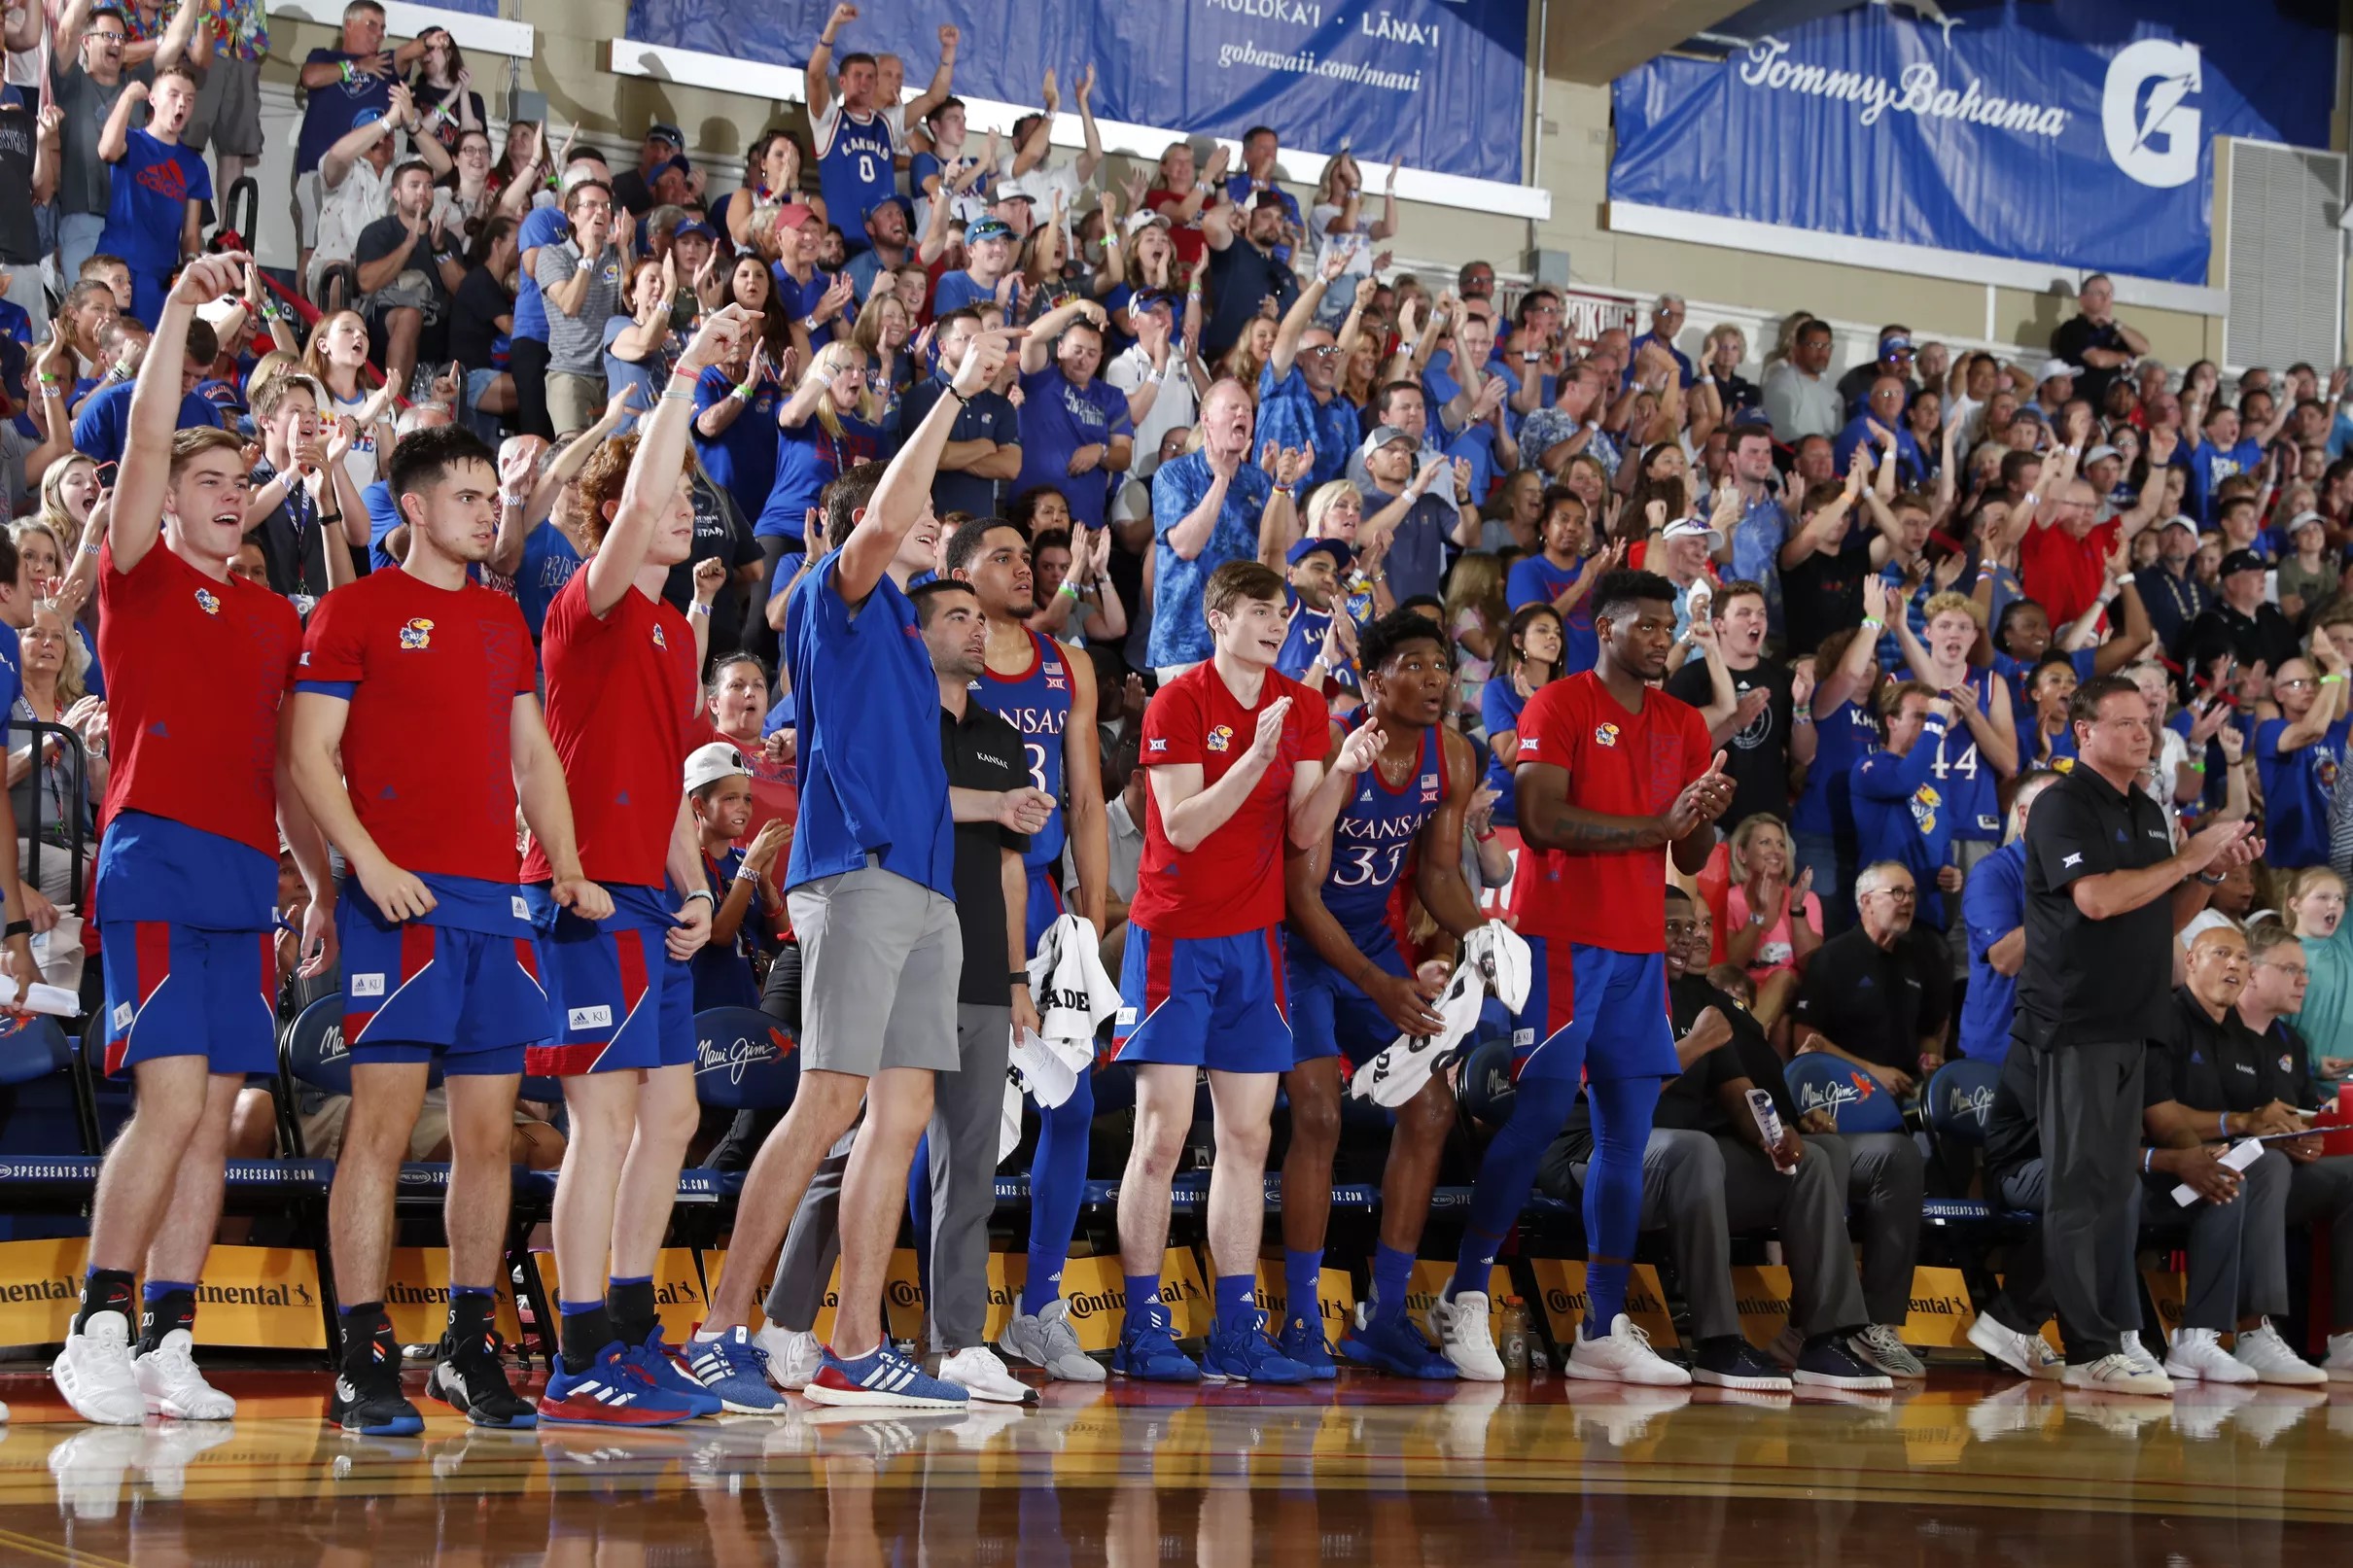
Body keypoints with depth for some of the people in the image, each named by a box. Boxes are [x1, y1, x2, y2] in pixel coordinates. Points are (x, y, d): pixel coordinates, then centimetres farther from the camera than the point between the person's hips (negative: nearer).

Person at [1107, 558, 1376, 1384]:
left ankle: (1237, 1331, 8)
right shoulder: (1178, 700, -8)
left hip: (1253, 937, 6)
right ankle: (1143, 1331, -2)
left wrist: (1341, 772, -13)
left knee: (1246, 1138, 4)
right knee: (1162, 1134, -6)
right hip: (1175, 935, -5)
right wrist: (1257, 757, -25)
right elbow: (1183, 826, -15)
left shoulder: (1301, 705, 8)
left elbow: (1303, 831, 4)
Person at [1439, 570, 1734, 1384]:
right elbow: (1541, 821, -16)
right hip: (1560, 938, -6)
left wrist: (1705, 820, -7)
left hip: (1640, 948, 7)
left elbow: (1690, 860, 16)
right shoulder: (1558, 706, -4)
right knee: (1538, 1113, -10)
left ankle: (1604, 1332, 7)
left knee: (1626, 1135, 4)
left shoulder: (1682, 724, 15)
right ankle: (1465, 1296, 1)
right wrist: (1658, 825, -17)